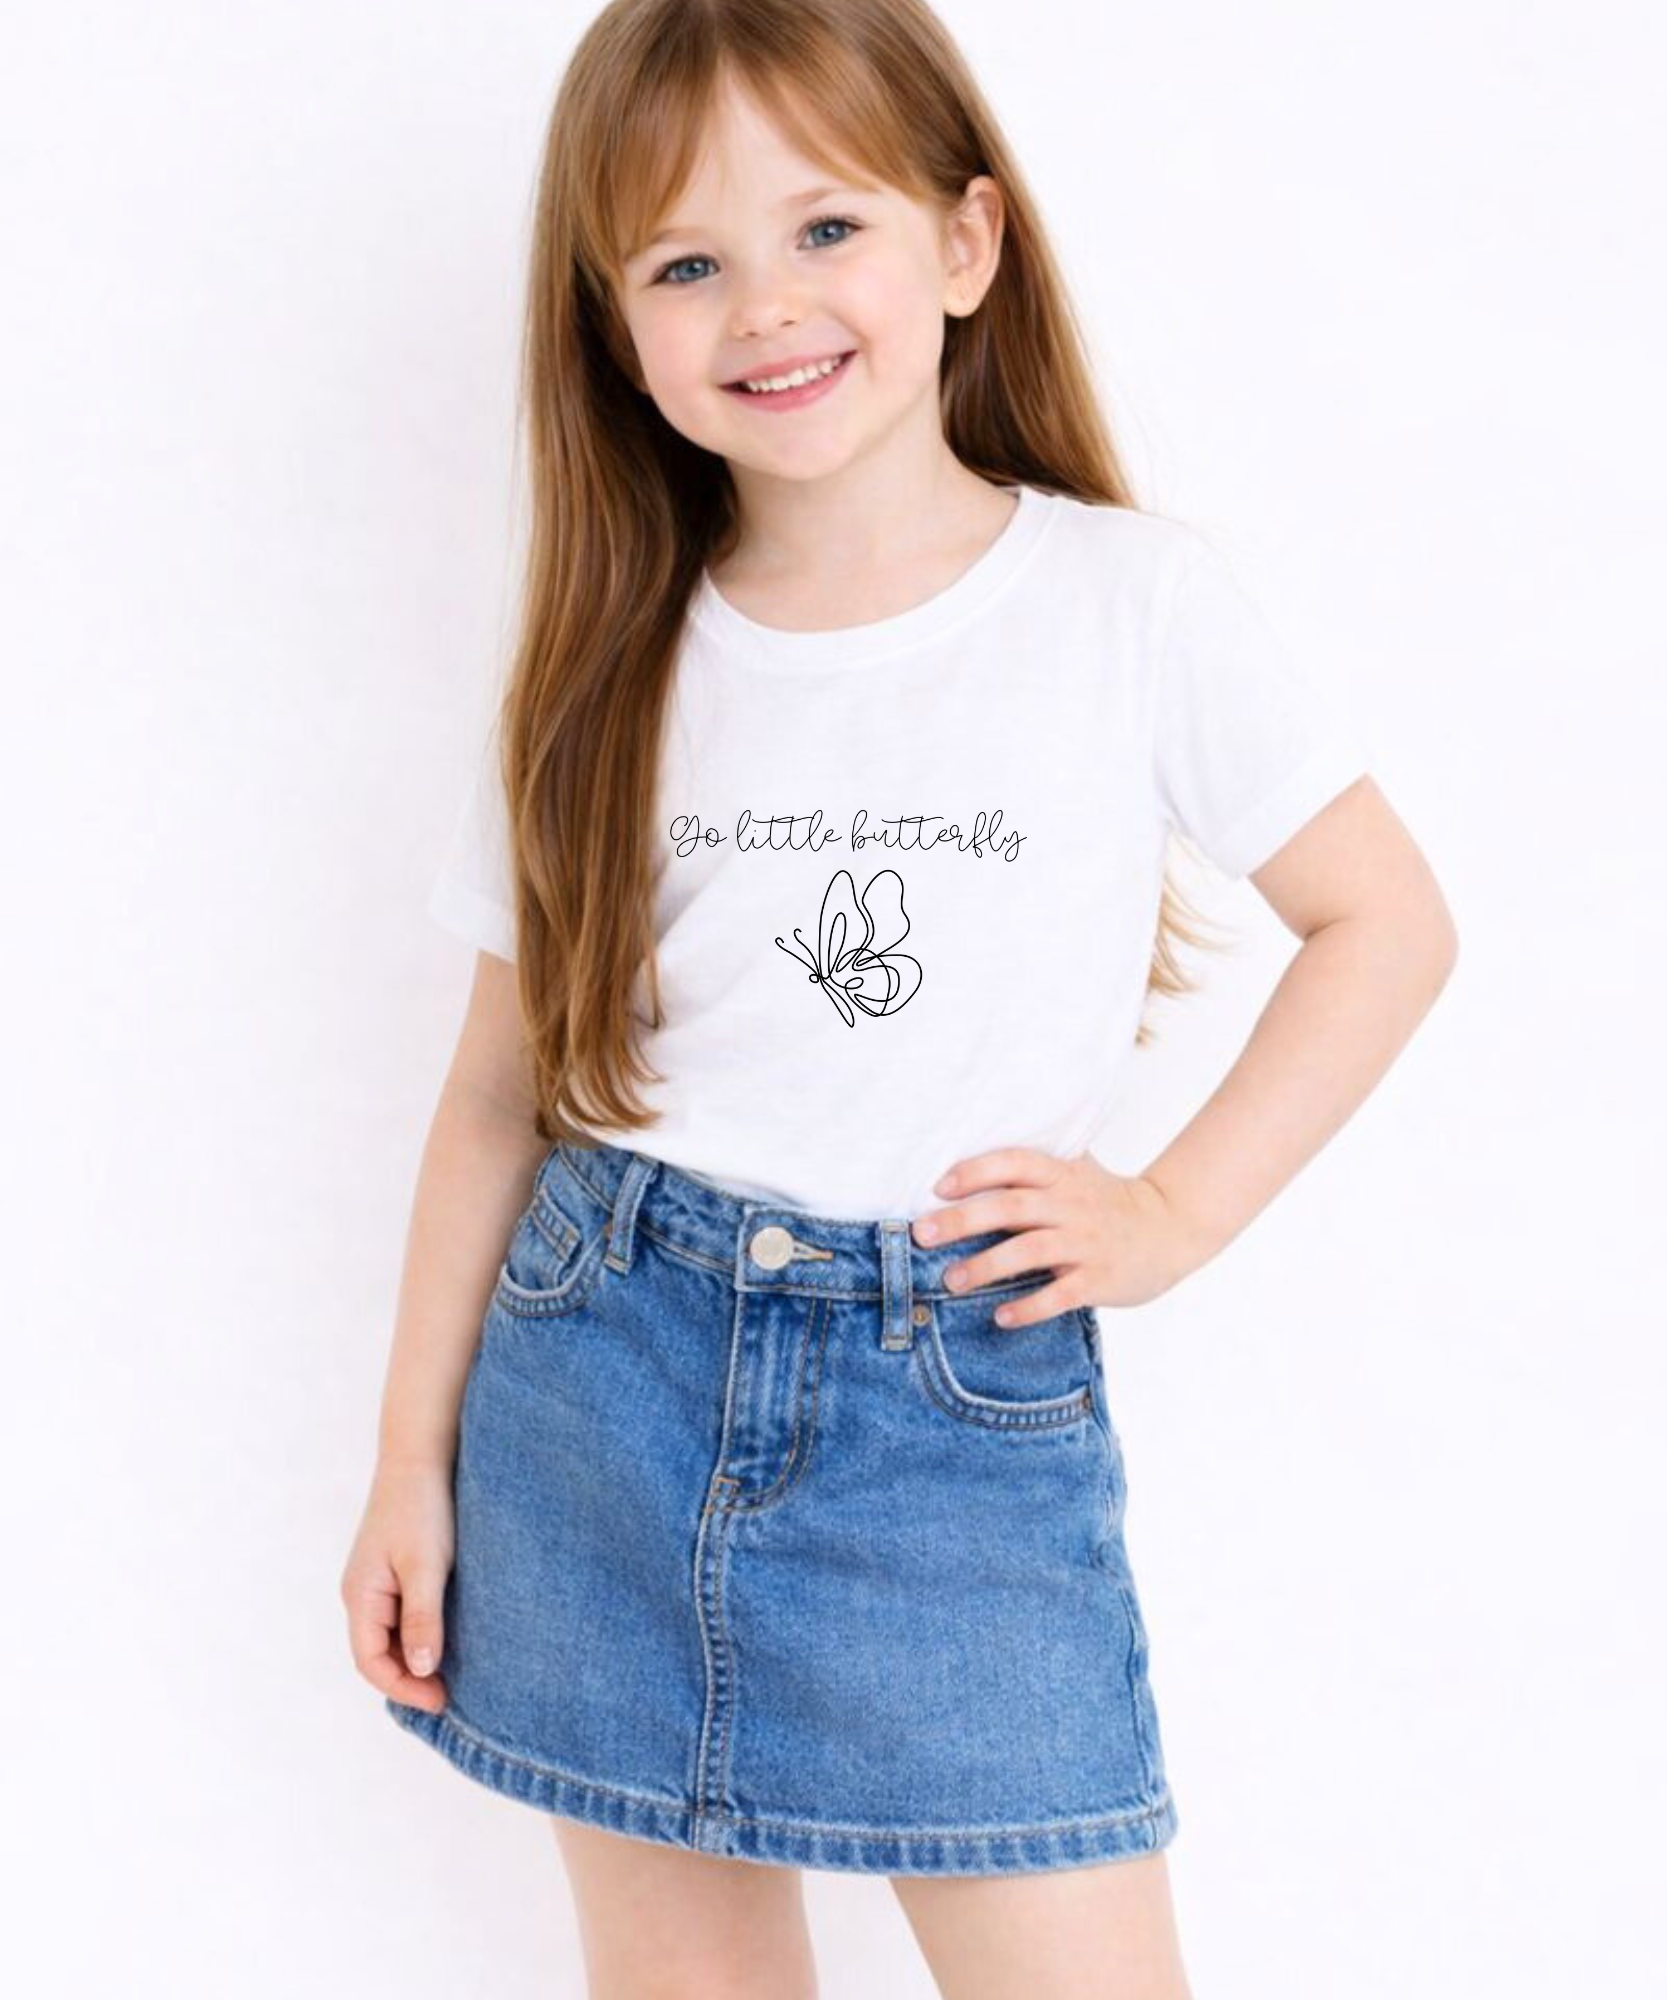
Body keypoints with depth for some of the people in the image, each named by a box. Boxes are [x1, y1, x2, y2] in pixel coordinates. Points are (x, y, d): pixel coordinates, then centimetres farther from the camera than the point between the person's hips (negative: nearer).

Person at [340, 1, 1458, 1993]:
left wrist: (1174, 1209, -5)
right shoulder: (607, 670, 1)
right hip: (604, 1376, 3)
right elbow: (502, 1084, 6)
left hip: (965, 1400, -2)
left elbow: (1387, 922, 3)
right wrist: (414, 1457, 7)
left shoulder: (1132, 600, -6)